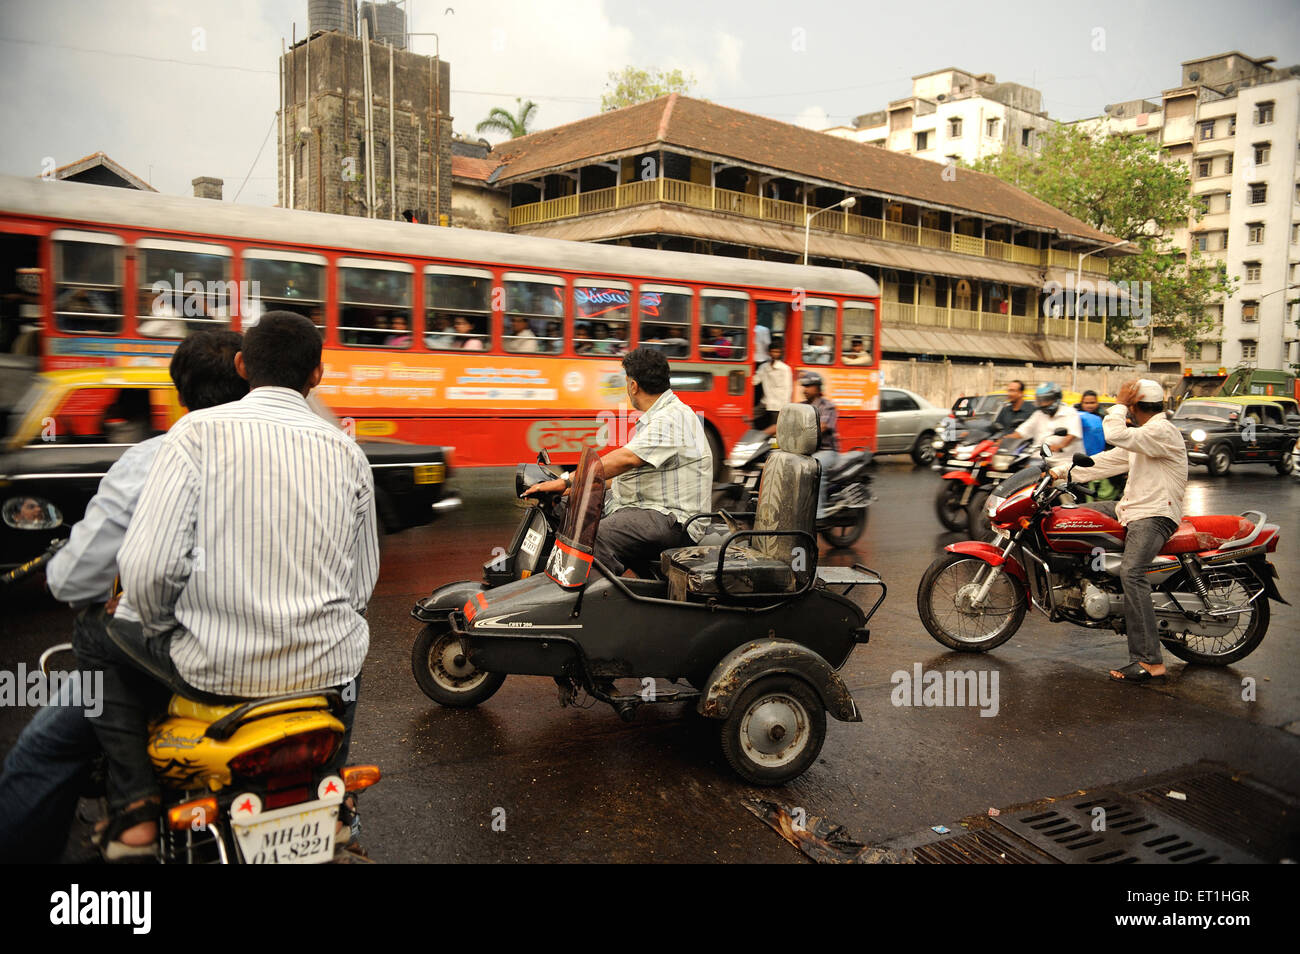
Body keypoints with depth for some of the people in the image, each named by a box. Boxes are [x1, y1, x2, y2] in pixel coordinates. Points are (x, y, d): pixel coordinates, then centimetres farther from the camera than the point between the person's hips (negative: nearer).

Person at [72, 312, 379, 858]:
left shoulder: (198, 431, -7)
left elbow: (145, 567, -14)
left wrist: (163, 625, 7)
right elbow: (362, 583, 6)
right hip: (328, 665, 3)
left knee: (97, 644, 25)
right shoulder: (348, 452, 3)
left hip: (216, 668, -3)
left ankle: (135, 810, 15)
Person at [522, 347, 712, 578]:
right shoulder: (655, 418, 20)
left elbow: (625, 459, -27)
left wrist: (566, 481, -28)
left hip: (672, 519, -11)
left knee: (596, 539, -31)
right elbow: (628, 474, 21)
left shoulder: (673, 419, -16)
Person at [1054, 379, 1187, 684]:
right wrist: (1062, 471, 12)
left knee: (1131, 573, -28)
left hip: (1155, 516, -11)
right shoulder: (1141, 435, 19)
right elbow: (1107, 461, 18)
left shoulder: (1162, 431, -14)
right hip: (1131, 509, 11)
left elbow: (1116, 434, -28)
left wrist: (1119, 404, -12)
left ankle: (1150, 662, -30)